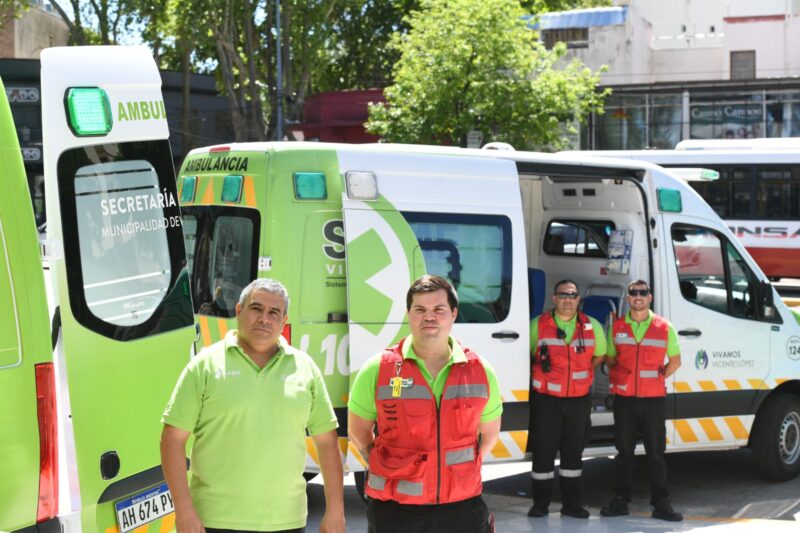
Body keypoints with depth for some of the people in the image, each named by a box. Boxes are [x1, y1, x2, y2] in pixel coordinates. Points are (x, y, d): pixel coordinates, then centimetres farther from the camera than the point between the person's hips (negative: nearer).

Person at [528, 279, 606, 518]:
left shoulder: (593, 327, 3)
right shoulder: (538, 325, -5)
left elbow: (599, 355, 17)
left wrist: (580, 374, 10)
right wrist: (542, 375, 5)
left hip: (579, 399, 3)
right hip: (547, 398, -2)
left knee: (573, 452, 10)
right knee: (543, 451, -1)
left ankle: (571, 503, 18)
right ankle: (540, 503, 9)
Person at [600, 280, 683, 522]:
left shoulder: (664, 328, 1)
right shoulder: (617, 327, 5)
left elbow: (675, 360, 10)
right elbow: (609, 358, 15)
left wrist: (658, 378, 1)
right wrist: (618, 379, 4)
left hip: (654, 399, -1)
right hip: (624, 399, 1)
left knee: (656, 453, 2)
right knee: (624, 451, 8)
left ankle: (661, 504, 7)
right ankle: (620, 500, 15)